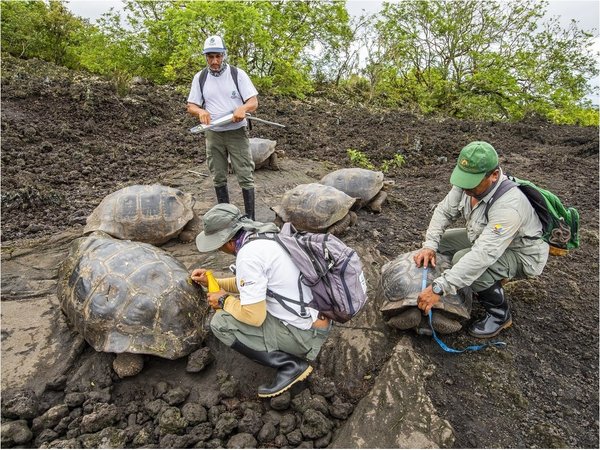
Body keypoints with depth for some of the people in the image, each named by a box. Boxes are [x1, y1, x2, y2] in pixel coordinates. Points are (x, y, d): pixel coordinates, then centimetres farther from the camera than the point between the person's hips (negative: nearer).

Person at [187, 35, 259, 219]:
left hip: (237, 133, -3)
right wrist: (201, 111, -19)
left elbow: (254, 102, -6)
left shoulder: (238, 74, -3)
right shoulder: (200, 78, 4)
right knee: (218, 178, 9)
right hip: (213, 135, 3)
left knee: (245, 177, -5)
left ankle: (250, 218, 3)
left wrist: (243, 108, -29)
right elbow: (191, 107, 5)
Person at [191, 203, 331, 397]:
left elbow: (254, 316, -22)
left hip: (304, 333, -9)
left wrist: (224, 301, -4)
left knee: (221, 323, -9)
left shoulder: (248, 254, -22)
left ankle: (291, 365, -3)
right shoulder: (264, 236, 6)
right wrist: (213, 281, 17)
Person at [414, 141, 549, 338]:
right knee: (441, 242, 0)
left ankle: (500, 314, -4)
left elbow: (482, 255, -45)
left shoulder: (508, 205, -40)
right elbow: (444, 211, -9)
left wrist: (438, 288, -48)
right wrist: (429, 246, -25)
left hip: (522, 254, -8)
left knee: (464, 260, -31)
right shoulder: (468, 183, -18)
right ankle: (492, 279, 16)